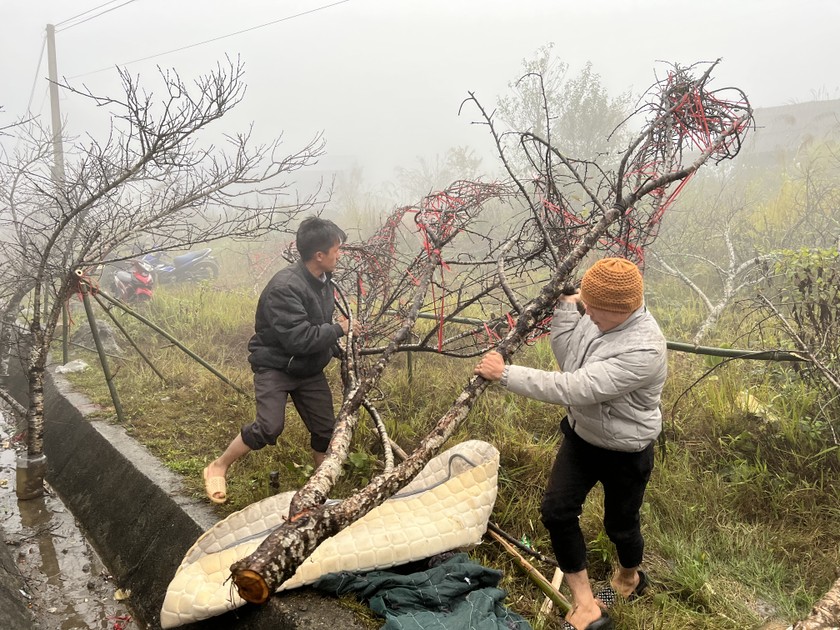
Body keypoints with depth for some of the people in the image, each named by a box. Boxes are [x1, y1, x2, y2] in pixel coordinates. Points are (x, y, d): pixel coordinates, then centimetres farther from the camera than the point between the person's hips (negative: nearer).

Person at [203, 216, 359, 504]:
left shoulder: (323, 281, 0)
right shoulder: (285, 287, -28)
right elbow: (298, 338, -33)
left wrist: (335, 347, 2)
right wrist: (340, 329, -23)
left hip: (309, 369, 7)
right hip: (275, 366, -7)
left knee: (325, 428, 7)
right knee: (269, 427, -19)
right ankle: (218, 468, 6)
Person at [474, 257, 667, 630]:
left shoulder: (644, 351, -37)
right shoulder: (602, 315, -13)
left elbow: (572, 388, -38)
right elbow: (569, 359, -2)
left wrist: (506, 374, -33)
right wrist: (565, 308, -15)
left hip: (625, 454, -6)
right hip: (581, 435, 7)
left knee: (619, 525, 16)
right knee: (556, 511, 2)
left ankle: (629, 578, 52)